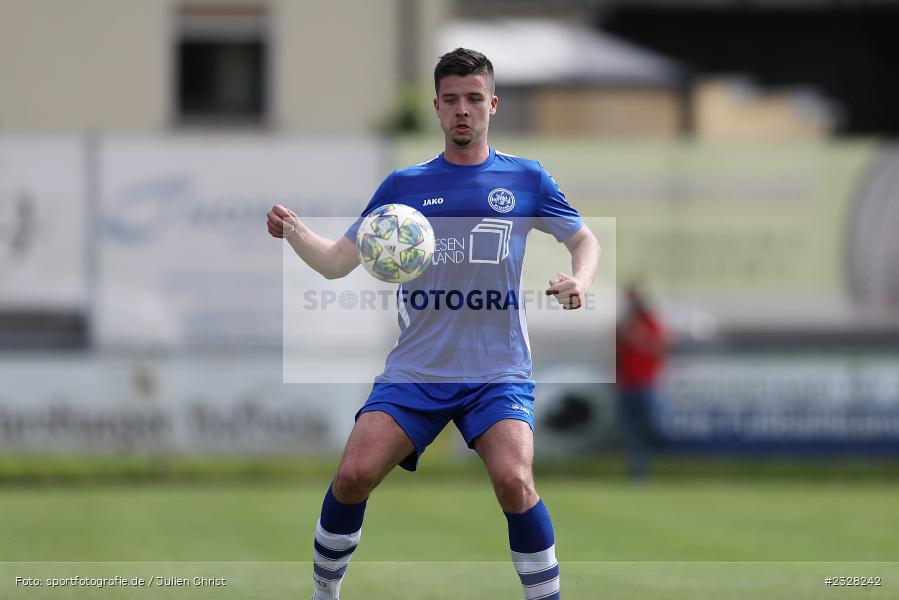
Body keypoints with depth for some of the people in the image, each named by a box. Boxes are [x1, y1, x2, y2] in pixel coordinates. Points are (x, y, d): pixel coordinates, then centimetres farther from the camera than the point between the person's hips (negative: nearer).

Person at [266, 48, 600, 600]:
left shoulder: (526, 180, 6)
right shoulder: (404, 185, 8)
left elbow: (585, 239, 15)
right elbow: (337, 261, 8)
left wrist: (580, 280, -7)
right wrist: (293, 232, -12)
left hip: (498, 373, -1)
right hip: (415, 370, 2)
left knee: (513, 479, -26)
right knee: (354, 475, -15)